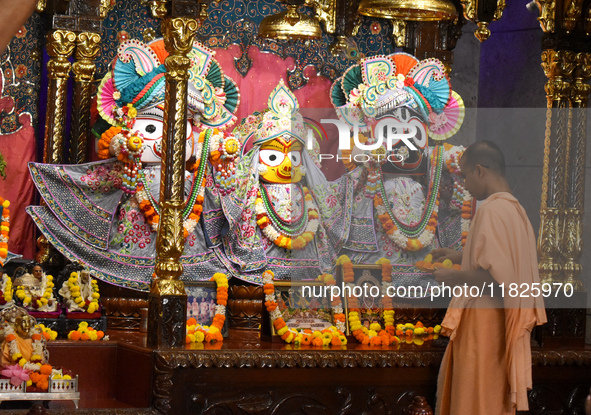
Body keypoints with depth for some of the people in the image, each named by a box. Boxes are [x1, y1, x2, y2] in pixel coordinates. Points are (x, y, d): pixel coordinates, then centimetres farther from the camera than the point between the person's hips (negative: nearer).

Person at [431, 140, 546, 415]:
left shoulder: (492, 209, -19)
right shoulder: (515, 209, 9)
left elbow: (494, 274, -25)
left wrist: (453, 277, -11)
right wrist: (459, 257, 22)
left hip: (483, 320, -9)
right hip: (503, 320, 9)